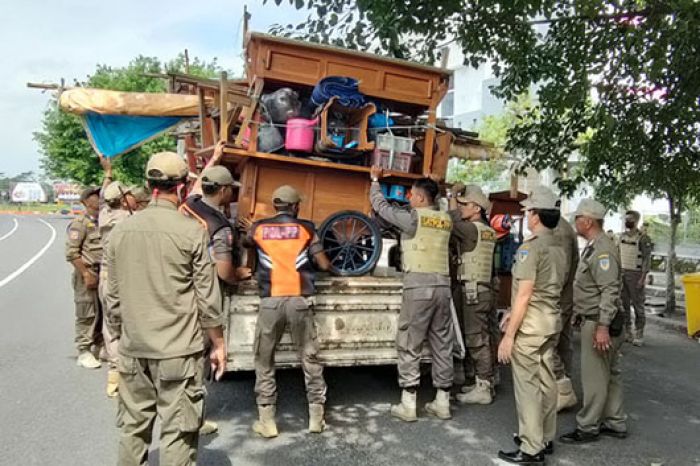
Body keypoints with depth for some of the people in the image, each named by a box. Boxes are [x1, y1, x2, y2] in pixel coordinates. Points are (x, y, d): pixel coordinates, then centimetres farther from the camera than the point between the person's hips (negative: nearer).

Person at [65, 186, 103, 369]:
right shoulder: (80, 223, -10)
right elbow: (71, 252, -16)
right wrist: (86, 274, -18)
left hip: (103, 274, 7)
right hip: (87, 274, -7)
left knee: (103, 313, 13)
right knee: (87, 314, -2)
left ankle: (100, 347, 26)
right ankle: (84, 353, 8)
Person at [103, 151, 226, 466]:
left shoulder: (120, 231, 2)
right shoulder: (191, 231, -11)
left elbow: (113, 299, 7)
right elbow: (207, 297, -8)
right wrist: (218, 344, 3)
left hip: (133, 350, 5)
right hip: (178, 351, -5)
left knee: (133, 428, 18)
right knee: (177, 433, 5)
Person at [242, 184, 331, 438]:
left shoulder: (259, 227, 8)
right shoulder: (306, 227, 5)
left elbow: (245, 243, 31)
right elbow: (324, 265, 6)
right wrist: (331, 264, 29)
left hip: (270, 301, 0)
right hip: (300, 301, 0)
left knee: (264, 361, 12)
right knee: (309, 358, 11)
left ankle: (266, 420, 14)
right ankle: (316, 416, 17)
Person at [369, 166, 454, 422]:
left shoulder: (413, 217, -5)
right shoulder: (446, 220, 10)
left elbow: (381, 206, 6)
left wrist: (375, 180, 23)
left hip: (418, 287, -6)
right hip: (442, 286, 6)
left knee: (409, 347, 2)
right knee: (442, 346, 11)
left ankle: (408, 405, 6)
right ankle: (442, 403, 19)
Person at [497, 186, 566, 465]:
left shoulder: (530, 247, -15)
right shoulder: (559, 249, 12)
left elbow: (524, 295, -19)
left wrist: (509, 335, -15)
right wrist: (514, 314, 17)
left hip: (530, 326, -9)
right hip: (552, 322, 9)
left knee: (527, 385, -1)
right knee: (546, 381, 16)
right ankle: (545, 439, 28)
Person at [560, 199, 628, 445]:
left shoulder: (602, 249, -19)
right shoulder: (593, 247, 14)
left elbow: (610, 291, -24)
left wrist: (603, 326, -26)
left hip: (598, 323, -10)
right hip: (593, 321, 10)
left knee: (594, 377, -1)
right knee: (609, 374, 17)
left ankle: (587, 427, 9)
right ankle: (615, 423, 28)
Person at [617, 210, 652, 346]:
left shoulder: (643, 238, -9)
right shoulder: (622, 236, 10)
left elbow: (647, 259, -11)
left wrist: (643, 278, -16)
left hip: (635, 275, -6)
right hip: (621, 273, 6)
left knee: (638, 305, 0)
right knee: (623, 304, 9)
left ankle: (639, 335, 7)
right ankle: (627, 332, 18)